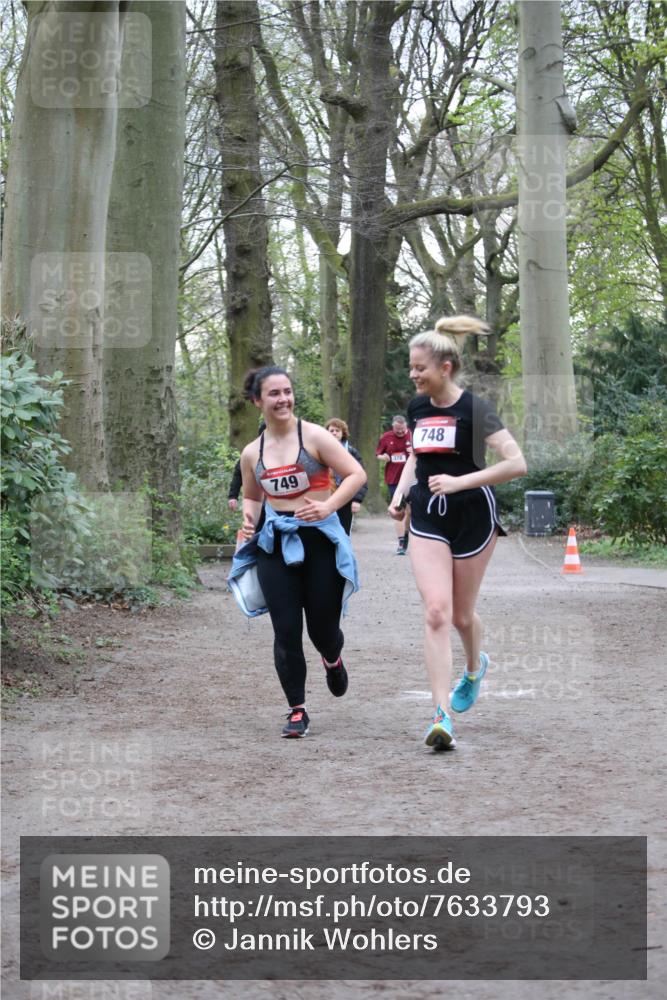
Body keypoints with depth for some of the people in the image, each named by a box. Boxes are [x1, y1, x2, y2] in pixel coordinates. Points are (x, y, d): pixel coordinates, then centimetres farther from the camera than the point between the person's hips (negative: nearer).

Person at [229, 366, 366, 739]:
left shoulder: (314, 436, -5)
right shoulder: (252, 453, 7)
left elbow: (357, 474, -7)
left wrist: (328, 506, -21)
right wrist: (249, 516, 1)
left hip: (320, 539, -3)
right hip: (274, 543, 3)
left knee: (323, 627, 4)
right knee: (286, 630, -4)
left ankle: (333, 661, 42)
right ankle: (298, 711, 8)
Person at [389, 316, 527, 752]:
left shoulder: (474, 409, -14)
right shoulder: (417, 407, 5)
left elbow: (516, 463, -21)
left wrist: (459, 482, -24)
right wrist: (401, 491, 6)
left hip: (472, 517, -4)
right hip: (428, 519, 4)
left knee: (461, 615, 10)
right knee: (436, 612, -12)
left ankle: (476, 666, 47)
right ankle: (442, 715, -14)